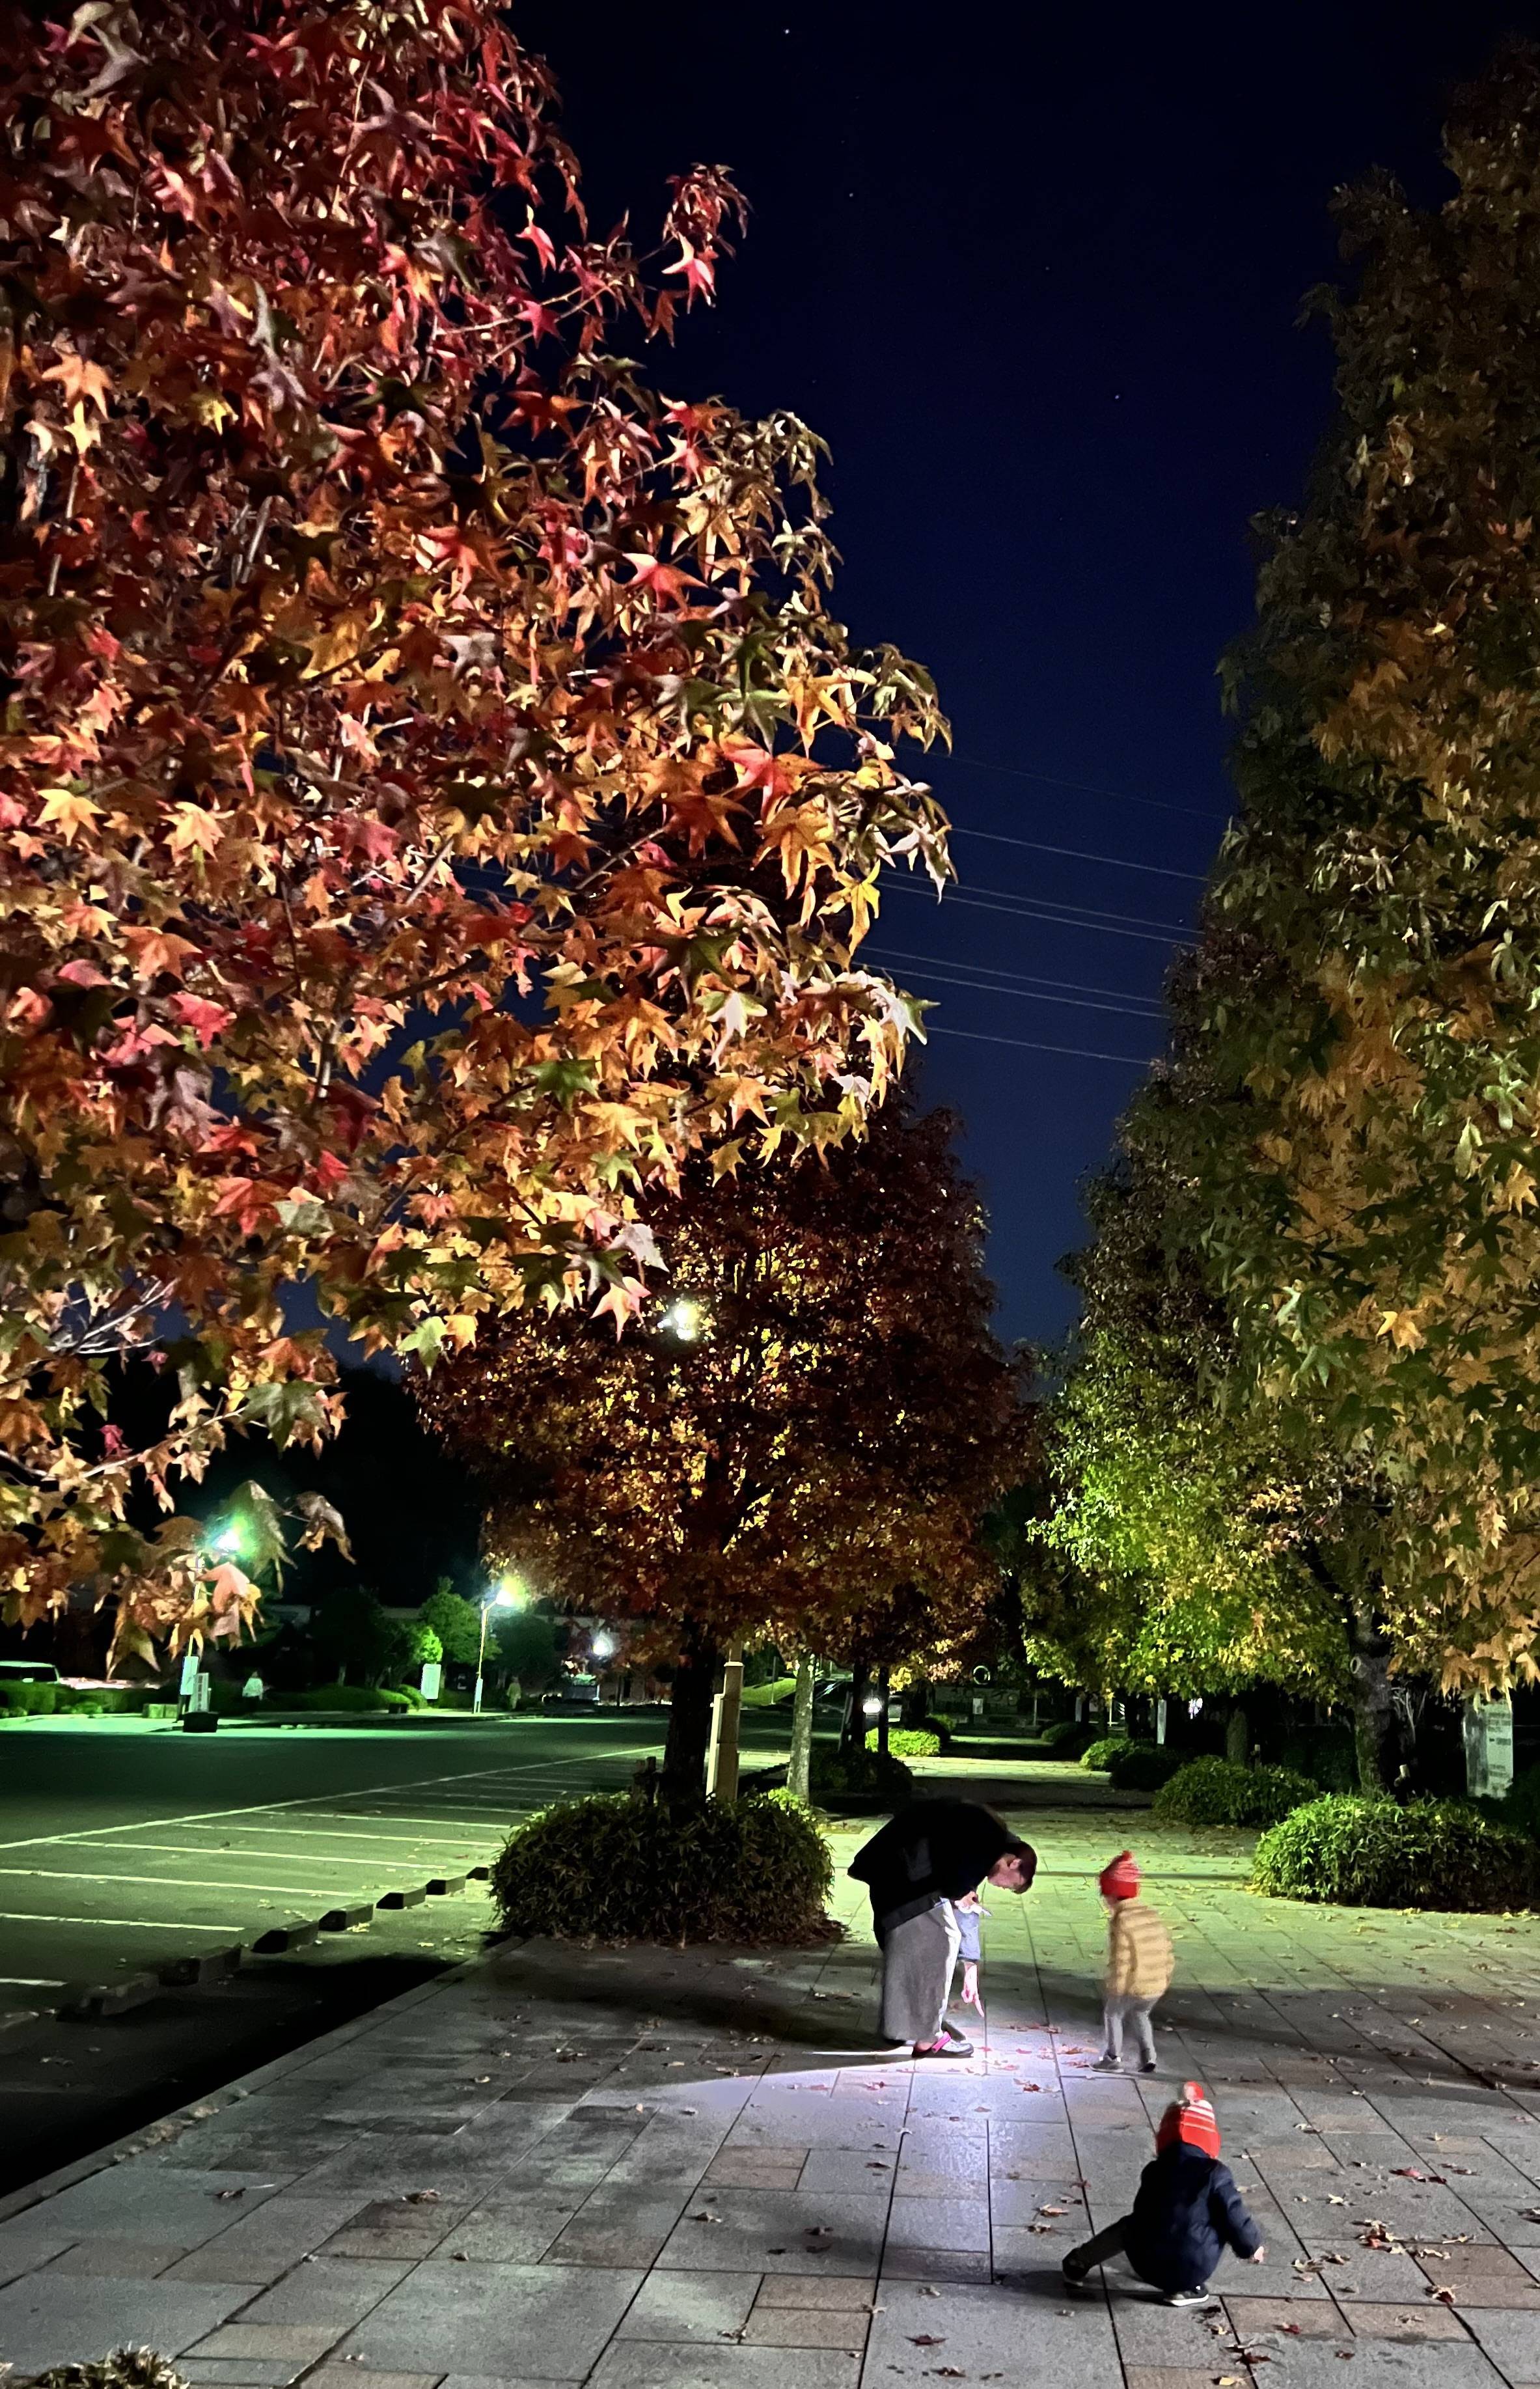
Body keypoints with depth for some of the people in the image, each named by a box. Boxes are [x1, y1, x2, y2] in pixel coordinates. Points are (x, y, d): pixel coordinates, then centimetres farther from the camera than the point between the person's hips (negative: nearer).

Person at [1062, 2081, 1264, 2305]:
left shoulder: (1153, 2171, 5)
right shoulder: (1216, 2174, -8)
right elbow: (1235, 2217, -4)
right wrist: (1252, 2247, 17)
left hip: (1148, 2266, 4)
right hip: (1194, 2268, -4)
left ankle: (1079, 2263, 39)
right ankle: (1187, 2288, 15)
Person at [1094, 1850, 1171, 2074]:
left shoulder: (1121, 1921, -16)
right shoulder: (1151, 1913, 6)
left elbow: (1120, 1960, -20)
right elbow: (1166, 1947, 10)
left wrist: (1112, 1988, -10)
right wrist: (1165, 1978, 19)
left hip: (1132, 1987, -6)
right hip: (1157, 1986, 7)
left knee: (1112, 2014, 19)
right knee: (1139, 2015, 30)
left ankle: (1114, 2058, 22)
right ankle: (1149, 2058, 22)